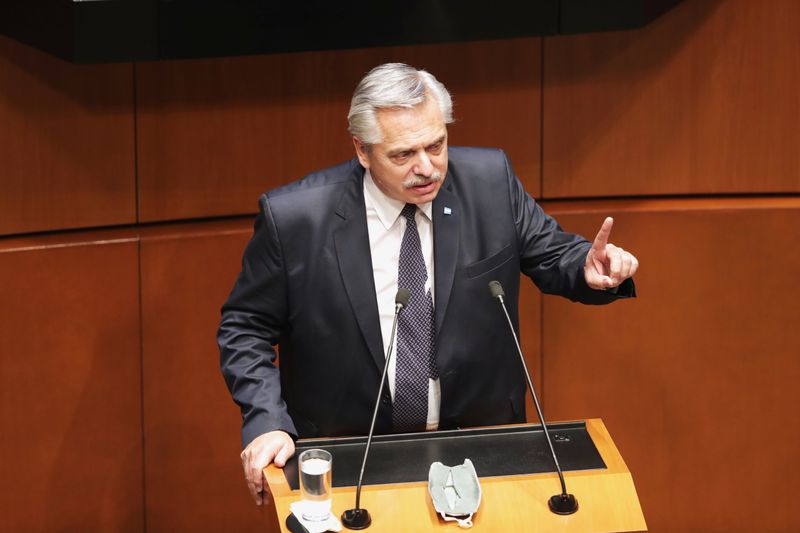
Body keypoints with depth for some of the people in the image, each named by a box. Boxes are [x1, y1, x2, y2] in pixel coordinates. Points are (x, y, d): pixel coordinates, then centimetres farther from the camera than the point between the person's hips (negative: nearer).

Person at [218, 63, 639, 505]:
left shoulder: (489, 181, -6)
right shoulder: (293, 217, -12)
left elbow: (552, 255, 5)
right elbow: (245, 328, -1)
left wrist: (589, 269, -17)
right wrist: (265, 420, -14)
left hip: (477, 443, 2)